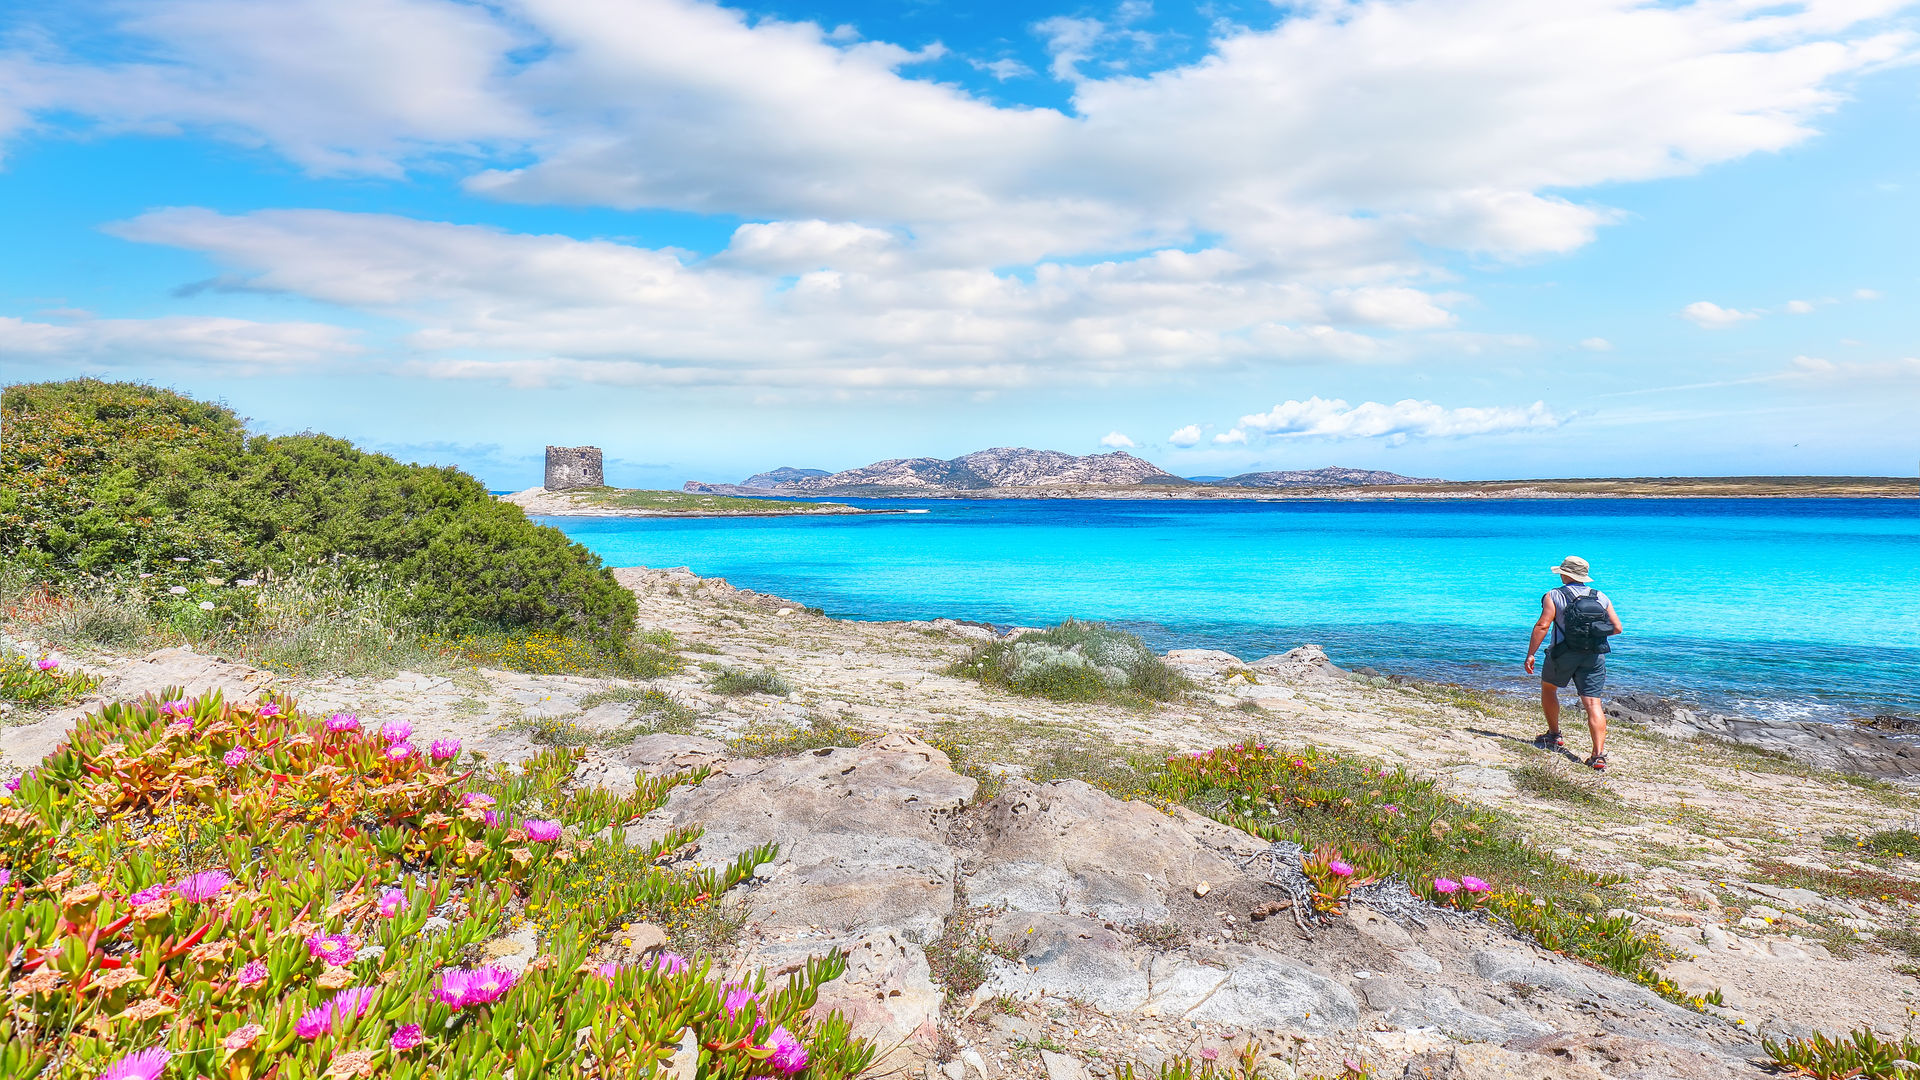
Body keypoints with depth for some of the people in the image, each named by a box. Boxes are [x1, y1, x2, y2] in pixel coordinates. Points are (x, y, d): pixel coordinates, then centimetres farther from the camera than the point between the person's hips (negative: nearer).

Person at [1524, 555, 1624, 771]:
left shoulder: (1554, 596, -3)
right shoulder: (1601, 597, 9)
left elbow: (1542, 625, -13)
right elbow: (1618, 628, 7)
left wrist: (1530, 654, -12)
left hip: (1564, 654, -3)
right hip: (1595, 656, 3)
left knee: (1548, 688, 22)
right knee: (1593, 703, 0)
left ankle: (1554, 737, 25)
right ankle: (1599, 754, -11)